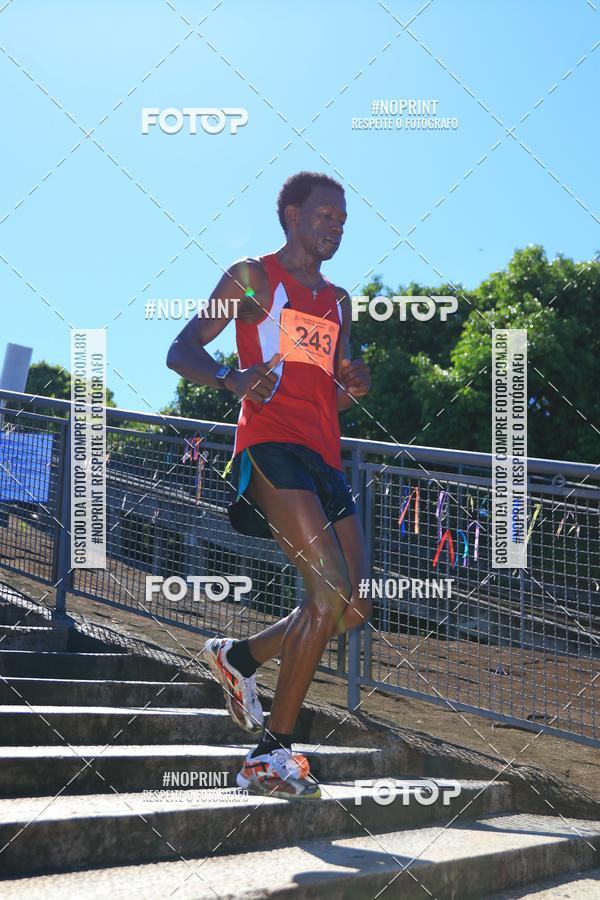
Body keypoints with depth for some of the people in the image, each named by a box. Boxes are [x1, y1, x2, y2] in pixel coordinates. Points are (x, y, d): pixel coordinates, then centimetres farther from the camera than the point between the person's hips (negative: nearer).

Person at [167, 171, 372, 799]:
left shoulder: (338, 302, 26)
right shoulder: (254, 277, 7)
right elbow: (181, 352, 0)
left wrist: (354, 388, 8)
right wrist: (231, 378, -20)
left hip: (324, 457, 8)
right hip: (271, 446, -8)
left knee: (354, 608, 0)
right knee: (332, 592, -21)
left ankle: (239, 657, 24)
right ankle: (271, 757, -17)